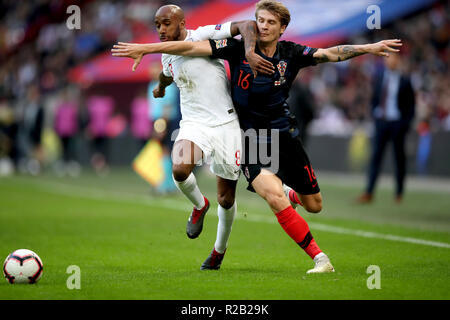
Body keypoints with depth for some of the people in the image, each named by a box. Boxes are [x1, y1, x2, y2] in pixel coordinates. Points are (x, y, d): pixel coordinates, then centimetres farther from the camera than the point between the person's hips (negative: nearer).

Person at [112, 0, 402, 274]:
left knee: (314, 205, 10)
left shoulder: (291, 54, -1)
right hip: (250, 137, -3)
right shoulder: (239, 48, -9)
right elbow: (193, 48, -11)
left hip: (284, 136, 4)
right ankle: (319, 258, -22)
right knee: (273, 196, -29)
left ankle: (289, 193, 49)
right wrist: (144, 49, -15)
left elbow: (330, 54, -8)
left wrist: (368, 48, -20)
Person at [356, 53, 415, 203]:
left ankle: (399, 193, 17)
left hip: (397, 123, -3)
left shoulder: (405, 81, -3)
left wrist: (406, 122, -6)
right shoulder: (379, 78, 8)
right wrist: (375, 113, 6)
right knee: (375, 157, -5)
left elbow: (411, 104, 1)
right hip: (381, 122, 3)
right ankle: (368, 193, -9)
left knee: (399, 158, 5)